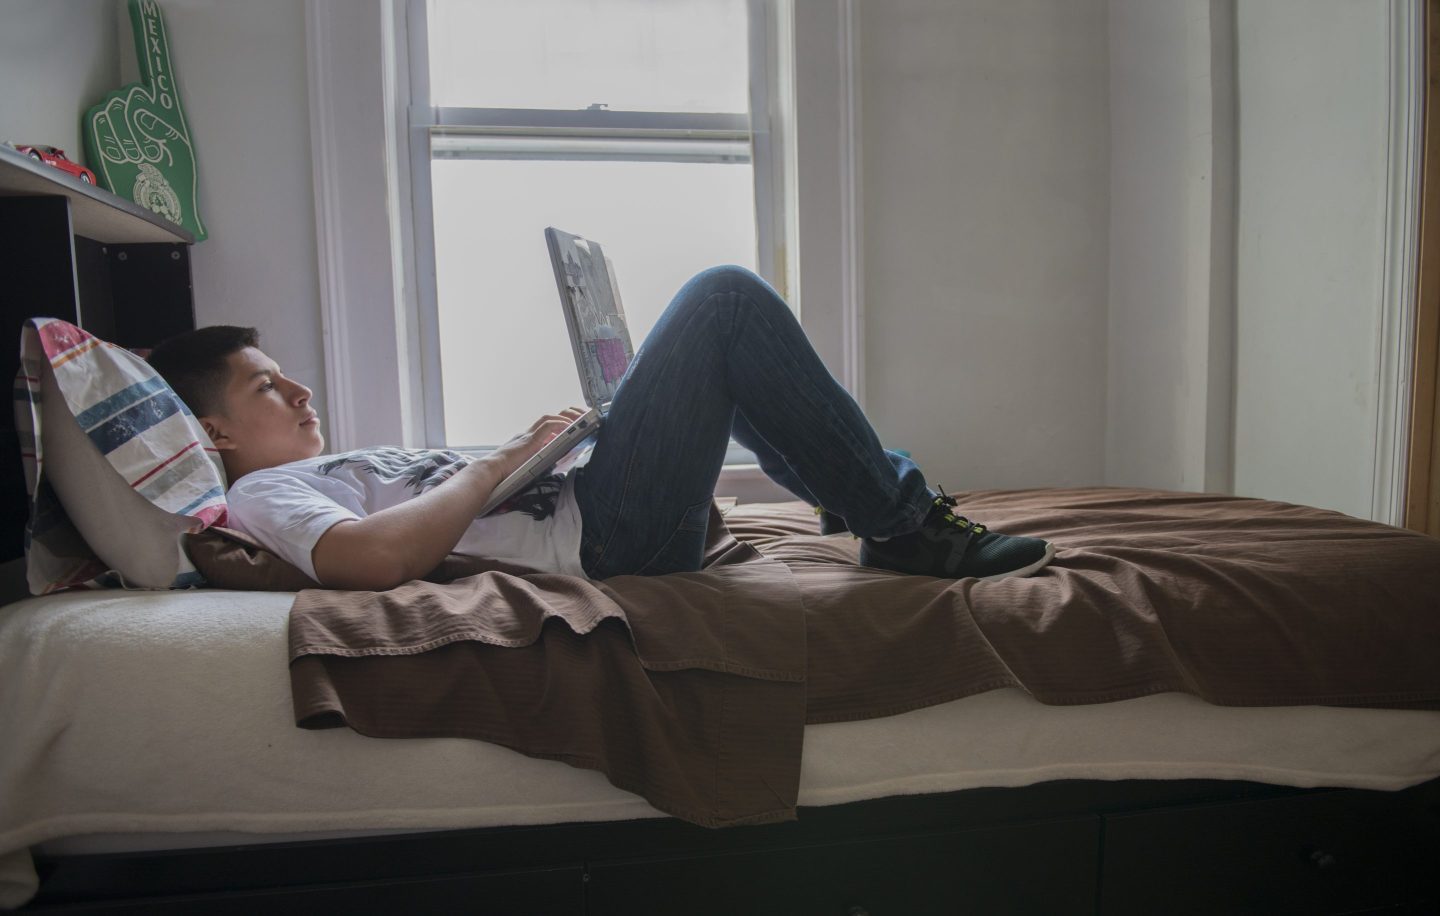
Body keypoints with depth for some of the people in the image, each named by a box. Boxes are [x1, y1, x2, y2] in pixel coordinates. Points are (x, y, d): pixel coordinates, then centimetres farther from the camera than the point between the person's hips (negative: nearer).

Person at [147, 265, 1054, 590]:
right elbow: (376, 556, -22)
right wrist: (501, 461, -12)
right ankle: (901, 525, -8)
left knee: (722, 327, 22)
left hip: (582, 502, 10)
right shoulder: (263, 495, 1)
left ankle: (890, 505, 14)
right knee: (726, 296, -12)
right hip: (599, 535, -10)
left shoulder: (344, 469, 29)